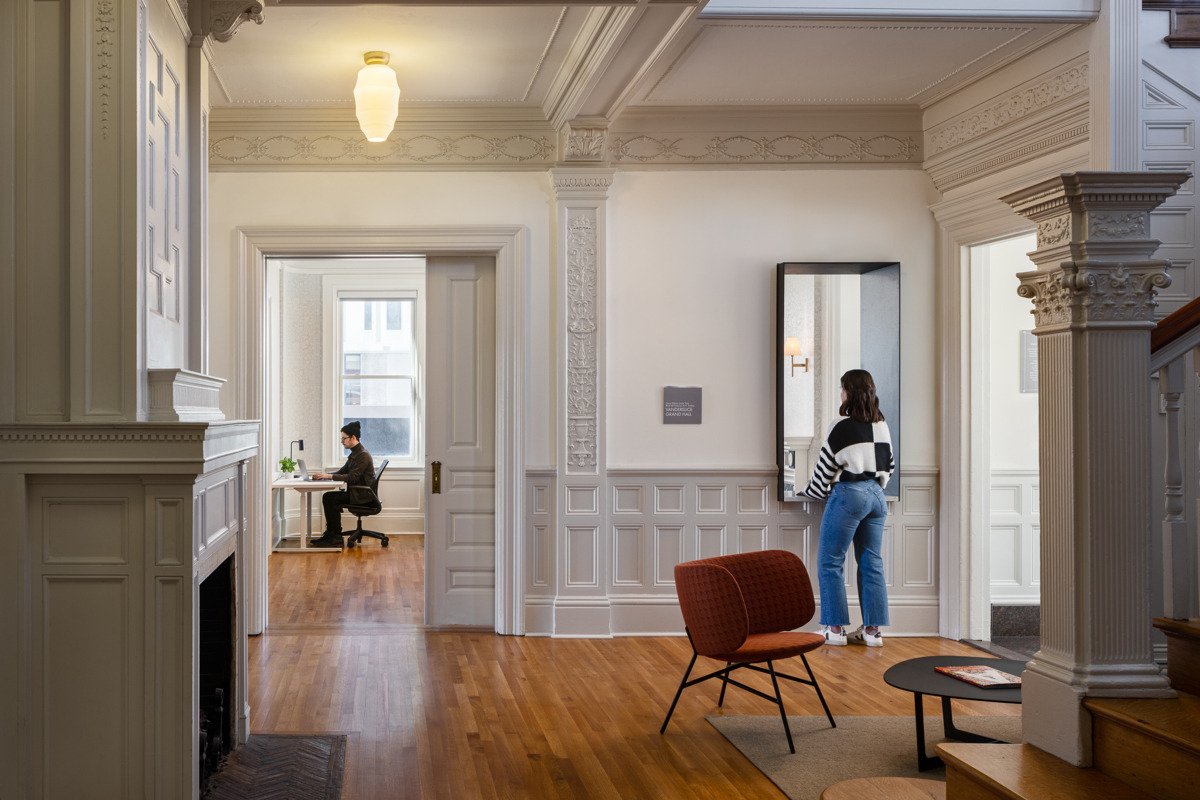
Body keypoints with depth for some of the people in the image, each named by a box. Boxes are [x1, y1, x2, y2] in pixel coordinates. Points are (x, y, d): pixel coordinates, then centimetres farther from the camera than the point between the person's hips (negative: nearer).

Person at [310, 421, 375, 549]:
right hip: (356, 492, 10)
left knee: (330, 498, -18)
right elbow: (342, 472, 17)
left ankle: (336, 538, -11)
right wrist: (324, 475, 1)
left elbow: (352, 477, -23)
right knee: (327, 497, -1)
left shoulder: (363, 455, -17)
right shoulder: (355, 453, 16)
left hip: (363, 495, -10)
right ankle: (330, 534, 2)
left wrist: (329, 476, -22)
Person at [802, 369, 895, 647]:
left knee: (830, 562, 1)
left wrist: (814, 491, 12)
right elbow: (889, 464, 16)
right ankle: (873, 629, 10)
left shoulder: (843, 426, -11)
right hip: (876, 495, 7)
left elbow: (826, 465, -4)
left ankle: (835, 628, 1)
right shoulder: (882, 426, 9)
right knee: (872, 563, 9)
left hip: (848, 494, -7)